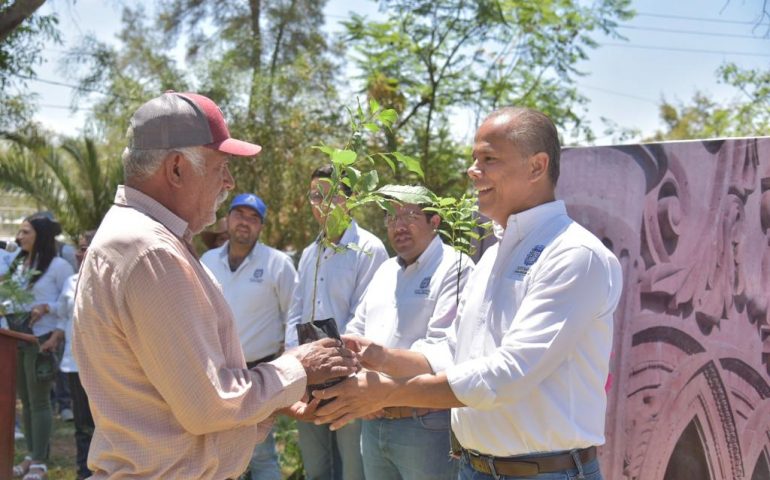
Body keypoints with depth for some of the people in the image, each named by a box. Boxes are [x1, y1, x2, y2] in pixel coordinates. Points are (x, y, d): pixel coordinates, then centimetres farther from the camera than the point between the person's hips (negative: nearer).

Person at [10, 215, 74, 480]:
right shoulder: (18, 265, 14)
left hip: (42, 340, -7)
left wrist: (46, 308, -20)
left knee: (39, 401, -2)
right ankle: (31, 456, 22)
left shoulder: (58, 265, -8)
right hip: (17, 339, 7)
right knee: (25, 400, 13)